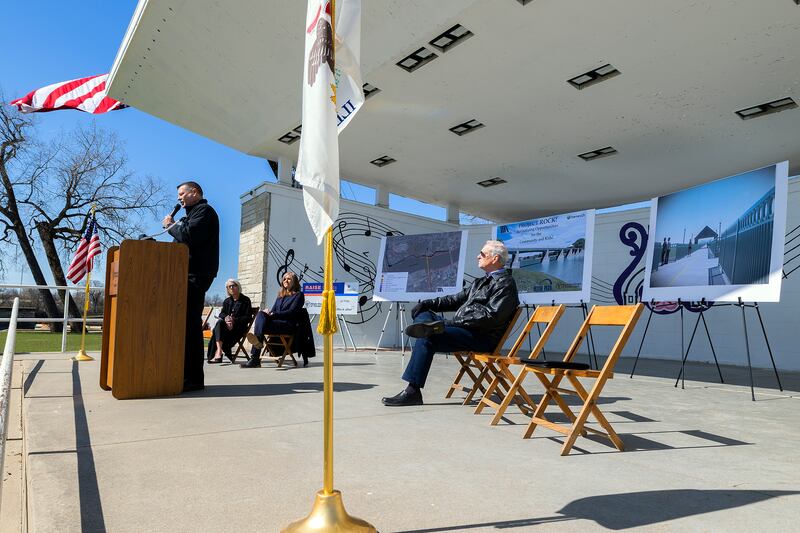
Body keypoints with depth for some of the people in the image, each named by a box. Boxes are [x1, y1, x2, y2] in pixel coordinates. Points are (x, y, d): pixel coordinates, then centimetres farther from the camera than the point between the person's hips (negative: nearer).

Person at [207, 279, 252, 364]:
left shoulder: (246, 300, 4)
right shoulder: (227, 301, 21)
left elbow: (247, 318, -3)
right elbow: (221, 314, 11)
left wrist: (234, 320, -19)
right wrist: (226, 318, -15)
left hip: (240, 327, -4)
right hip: (227, 324, 4)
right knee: (219, 323, -31)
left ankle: (218, 353, -32)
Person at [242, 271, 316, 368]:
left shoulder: (299, 295, 8)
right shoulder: (280, 296, 28)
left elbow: (291, 312, -5)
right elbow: (273, 310, 19)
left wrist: (273, 314, -15)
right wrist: (268, 313, -6)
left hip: (289, 326, -5)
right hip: (276, 323, 6)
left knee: (261, 322, -31)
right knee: (261, 314, -26)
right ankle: (258, 340, -46)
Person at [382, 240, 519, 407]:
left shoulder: (505, 284, -7)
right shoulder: (483, 281, 22)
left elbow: (489, 317, -19)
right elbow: (458, 299, 22)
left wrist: (452, 322, -21)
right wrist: (429, 303, 7)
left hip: (480, 337, -9)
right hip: (463, 327, 9)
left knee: (427, 338, -23)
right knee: (423, 314, -2)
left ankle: (413, 391, -20)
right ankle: (430, 326, -37)